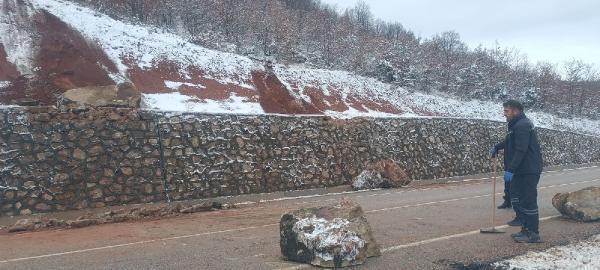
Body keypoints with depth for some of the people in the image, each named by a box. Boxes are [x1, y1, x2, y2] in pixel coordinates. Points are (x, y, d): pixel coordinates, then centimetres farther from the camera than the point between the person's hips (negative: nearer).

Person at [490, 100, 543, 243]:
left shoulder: (522, 126, -18)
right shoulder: (517, 125, 15)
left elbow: (520, 150, -25)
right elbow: (510, 141, 32)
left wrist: (510, 169, -26)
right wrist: (497, 147, 18)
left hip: (529, 171, -11)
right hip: (522, 170, 11)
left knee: (528, 200, -6)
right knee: (515, 196, 15)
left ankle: (533, 234, 1)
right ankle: (526, 229, 23)